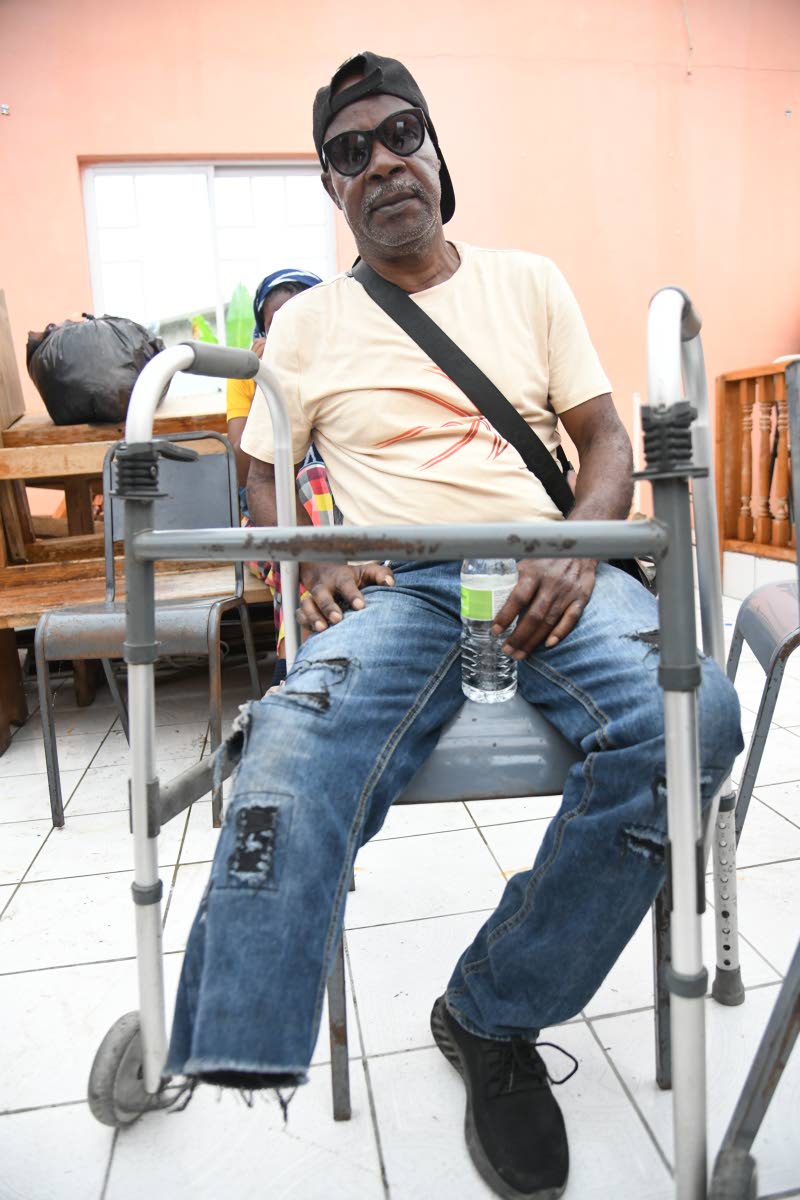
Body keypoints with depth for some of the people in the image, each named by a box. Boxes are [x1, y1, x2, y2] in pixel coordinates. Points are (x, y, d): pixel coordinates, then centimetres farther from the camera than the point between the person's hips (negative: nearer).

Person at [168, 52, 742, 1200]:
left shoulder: (528, 282, 18)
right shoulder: (308, 322, 18)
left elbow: (606, 437, 14)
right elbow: (264, 476, 19)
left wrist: (579, 550, -8)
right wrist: (312, 558, -5)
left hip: (545, 563, 2)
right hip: (395, 582, -1)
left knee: (688, 718, -29)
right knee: (296, 752, -34)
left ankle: (494, 1017, -11)